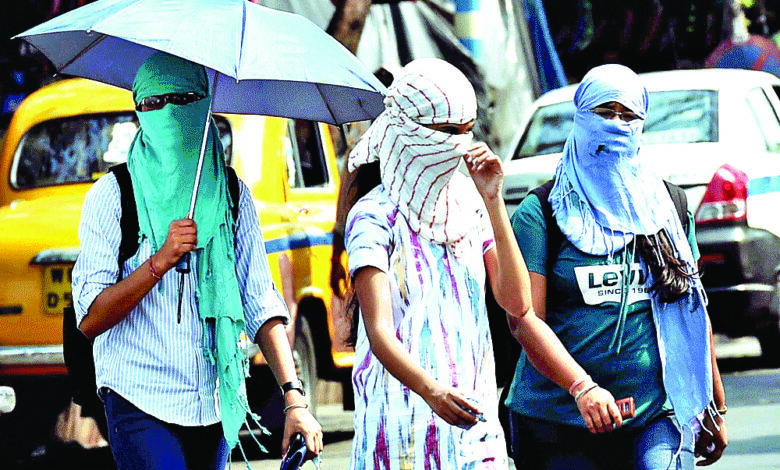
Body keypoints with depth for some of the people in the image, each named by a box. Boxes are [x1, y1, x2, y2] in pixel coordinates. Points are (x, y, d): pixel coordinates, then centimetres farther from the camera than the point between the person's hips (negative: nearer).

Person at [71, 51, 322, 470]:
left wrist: (293, 398, -9)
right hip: (140, 403, -4)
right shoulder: (112, 196, -1)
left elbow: (262, 305, 3)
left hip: (214, 405, 4)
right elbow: (89, 318, -7)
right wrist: (161, 261, -18)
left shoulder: (233, 196, 10)